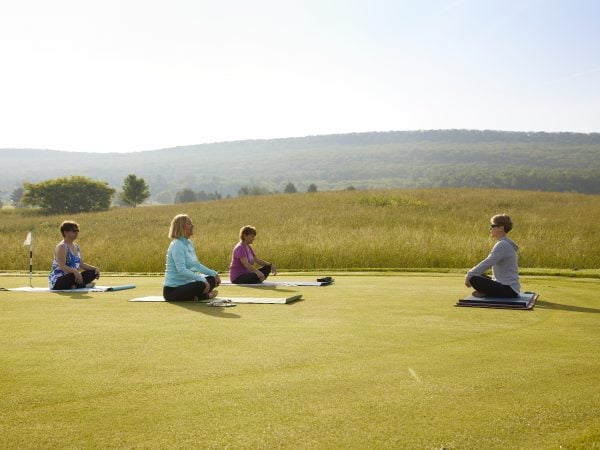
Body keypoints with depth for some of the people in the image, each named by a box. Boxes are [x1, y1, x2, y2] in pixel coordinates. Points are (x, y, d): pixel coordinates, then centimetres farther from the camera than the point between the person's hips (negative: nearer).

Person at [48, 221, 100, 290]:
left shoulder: (76, 247, 12)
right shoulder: (62, 247, -15)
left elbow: (81, 264, 16)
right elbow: (62, 266, -26)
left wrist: (95, 268, 2)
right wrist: (75, 271, -41)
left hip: (69, 278, 9)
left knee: (93, 272, 1)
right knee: (75, 276, -38)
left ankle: (75, 285, -15)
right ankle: (83, 286, -8)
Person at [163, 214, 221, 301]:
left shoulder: (189, 243, 11)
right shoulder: (177, 245, -17)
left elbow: (197, 265, 19)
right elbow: (181, 270, -28)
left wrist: (214, 273, 11)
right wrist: (201, 279, -33)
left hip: (185, 284, 10)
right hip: (172, 290, -10)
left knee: (212, 279, 11)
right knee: (201, 285, -33)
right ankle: (198, 296, -4)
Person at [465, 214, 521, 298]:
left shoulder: (503, 245, -16)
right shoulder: (503, 243, 14)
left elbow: (487, 264, -22)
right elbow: (488, 263, 19)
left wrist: (469, 275, -14)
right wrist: (471, 273, 12)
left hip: (509, 290, -10)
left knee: (474, 279, -23)